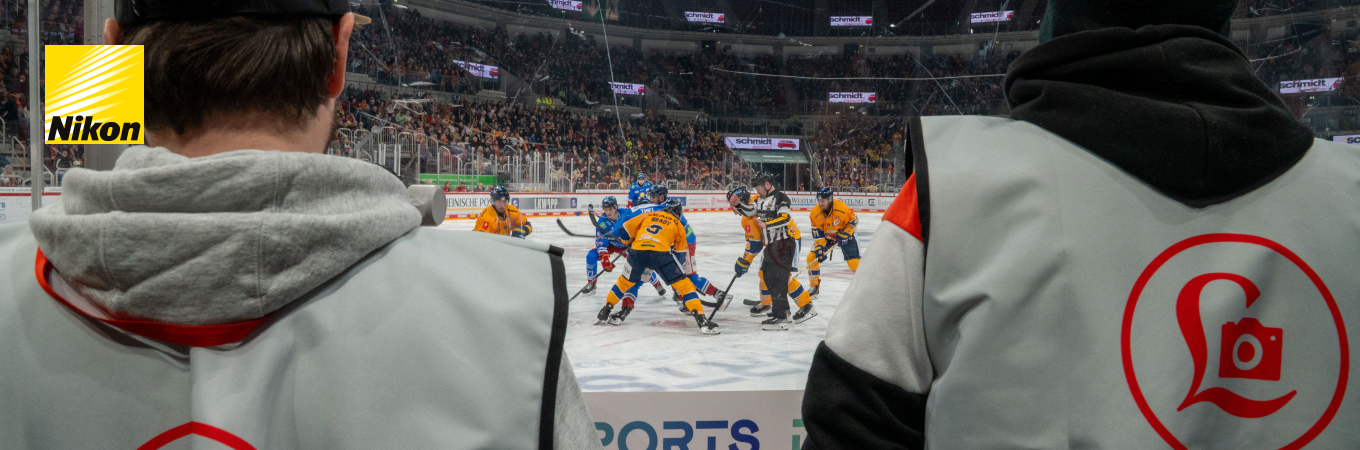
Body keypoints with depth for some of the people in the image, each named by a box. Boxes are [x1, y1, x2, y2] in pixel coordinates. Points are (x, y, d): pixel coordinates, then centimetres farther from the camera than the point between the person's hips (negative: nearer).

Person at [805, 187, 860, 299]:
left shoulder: (841, 208, -29)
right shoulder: (815, 213, -20)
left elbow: (854, 221, -14)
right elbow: (817, 234, -14)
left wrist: (845, 234, -20)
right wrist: (820, 248, -24)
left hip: (844, 235, -3)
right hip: (826, 237, 3)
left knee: (854, 262, -15)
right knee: (812, 257, -11)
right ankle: (815, 287, 4)